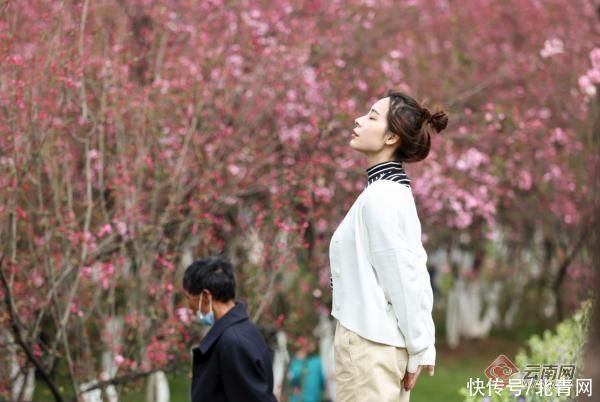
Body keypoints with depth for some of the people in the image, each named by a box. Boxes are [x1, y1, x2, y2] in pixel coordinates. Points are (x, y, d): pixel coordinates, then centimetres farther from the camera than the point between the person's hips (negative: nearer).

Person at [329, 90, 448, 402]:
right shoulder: (393, 190, 13)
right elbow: (414, 273, 13)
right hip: (380, 340, 9)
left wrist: (418, 348, -10)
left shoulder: (379, 195, -14)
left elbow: (403, 276, -16)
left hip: (370, 343, -9)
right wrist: (422, 347, 12)